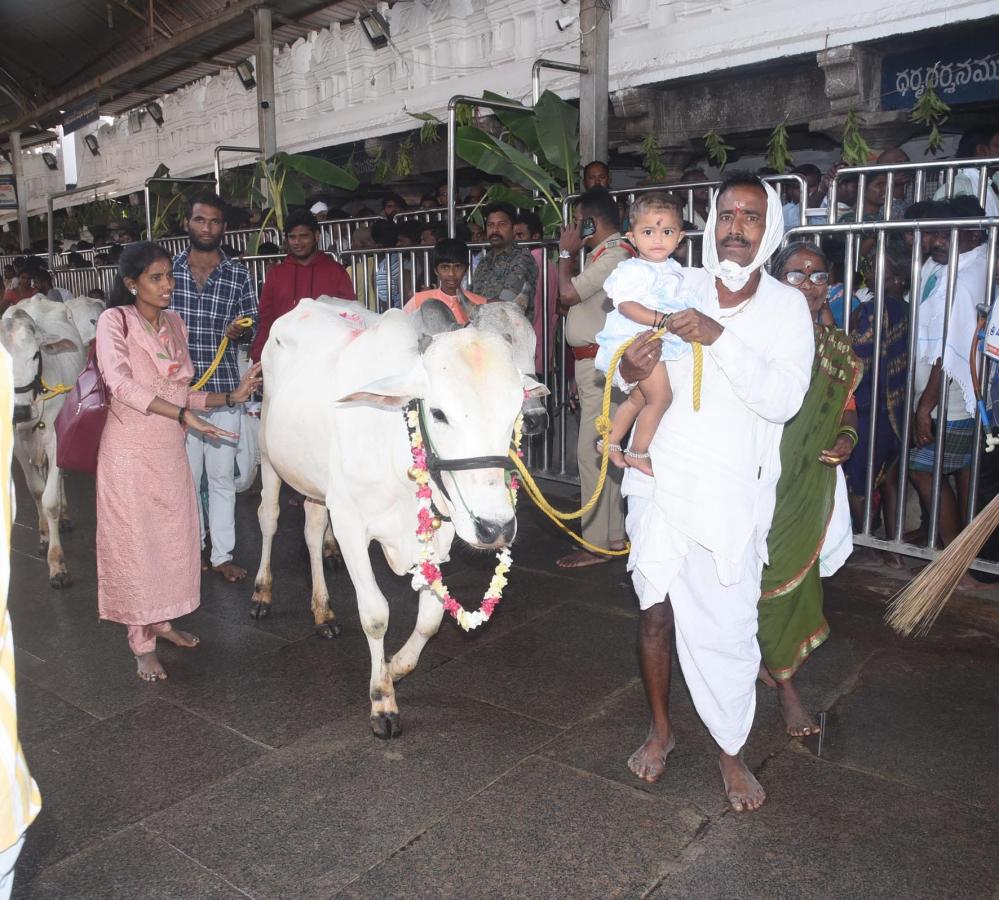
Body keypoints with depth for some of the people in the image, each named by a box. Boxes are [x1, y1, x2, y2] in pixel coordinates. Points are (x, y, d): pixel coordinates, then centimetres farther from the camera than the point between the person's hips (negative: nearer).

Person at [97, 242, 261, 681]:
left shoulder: (176, 324, 8)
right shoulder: (115, 320, -10)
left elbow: (180, 392, 8)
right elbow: (122, 384, -24)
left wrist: (231, 396, -4)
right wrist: (184, 416, -31)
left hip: (170, 450, 6)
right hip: (130, 450, -6)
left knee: (172, 537, 13)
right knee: (135, 542, 2)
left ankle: (161, 620, 32)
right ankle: (142, 643, 15)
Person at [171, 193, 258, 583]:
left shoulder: (239, 275, 4)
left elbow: (253, 328, 7)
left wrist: (239, 329, -16)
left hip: (224, 389, 0)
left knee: (222, 476, 5)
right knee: (186, 474, 6)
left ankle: (222, 554, 15)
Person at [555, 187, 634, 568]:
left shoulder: (615, 254, -13)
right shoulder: (607, 253, 18)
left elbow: (568, 294, -18)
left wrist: (566, 253, -5)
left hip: (602, 365, -11)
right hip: (593, 363, 11)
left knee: (591, 452, -9)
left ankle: (596, 544, -2)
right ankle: (614, 534, 23)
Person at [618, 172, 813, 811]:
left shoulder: (786, 307, -3)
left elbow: (784, 399, -16)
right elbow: (609, 358, 4)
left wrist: (720, 338, -26)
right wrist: (626, 368, -20)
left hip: (732, 494, -1)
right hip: (661, 481, 1)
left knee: (728, 627, 2)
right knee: (656, 614, 11)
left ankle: (732, 752, 27)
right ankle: (661, 730, 35)